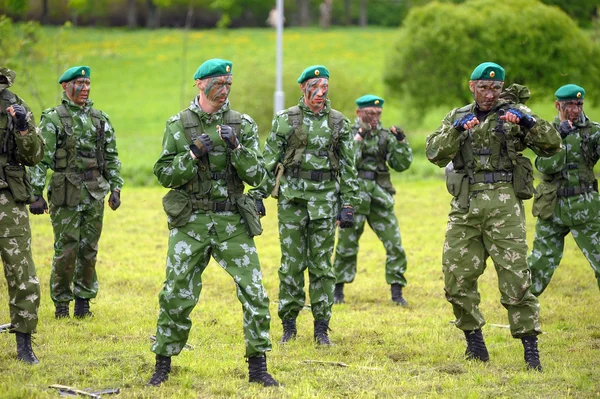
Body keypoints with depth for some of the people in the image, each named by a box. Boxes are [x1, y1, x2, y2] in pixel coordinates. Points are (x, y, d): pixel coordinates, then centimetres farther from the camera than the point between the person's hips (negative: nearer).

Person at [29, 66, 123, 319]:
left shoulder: (100, 119, 11)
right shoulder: (53, 119, -4)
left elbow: (112, 157, 15)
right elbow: (40, 159, -8)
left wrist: (115, 188, 7)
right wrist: (36, 194, -13)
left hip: (95, 193, 4)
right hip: (66, 193, -4)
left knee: (89, 250, 6)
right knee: (66, 250, -2)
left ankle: (83, 300, 16)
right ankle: (61, 302, 11)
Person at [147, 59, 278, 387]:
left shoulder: (243, 125, 3)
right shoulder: (178, 125, 1)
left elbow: (256, 175, -1)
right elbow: (164, 174, -2)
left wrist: (236, 147, -16)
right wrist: (194, 154, -15)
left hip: (232, 222, 1)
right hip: (190, 223, -1)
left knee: (253, 293, -4)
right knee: (177, 296, 0)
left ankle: (258, 367, 6)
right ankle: (163, 365, 14)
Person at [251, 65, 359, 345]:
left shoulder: (339, 122, 6)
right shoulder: (285, 120, 2)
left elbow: (348, 167, 7)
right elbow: (269, 161, 4)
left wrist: (348, 205, 3)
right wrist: (259, 195, -2)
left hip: (325, 198, 1)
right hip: (292, 196, -1)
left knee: (321, 264, 3)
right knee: (291, 263, 2)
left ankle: (321, 327, 9)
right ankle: (289, 324, 11)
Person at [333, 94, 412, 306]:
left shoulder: (386, 136, 11)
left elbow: (401, 165, 7)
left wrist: (401, 142, -5)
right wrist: (359, 138, -17)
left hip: (380, 197, 3)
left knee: (395, 245, -4)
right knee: (346, 245, 4)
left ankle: (397, 292, 4)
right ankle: (338, 290, 18)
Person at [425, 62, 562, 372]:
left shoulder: (513, 113, 7)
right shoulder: (457, 117, 14)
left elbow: (552, 145, -3)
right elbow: (435, 153, 0)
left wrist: (528, 122, -18)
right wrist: (457, 130, -15)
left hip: (503, 204, -3)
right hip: (466, 206, 3)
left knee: (514, 275, -8)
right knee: (457, 276, 3)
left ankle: (530, 347, -3)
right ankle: (474, 341, 18)